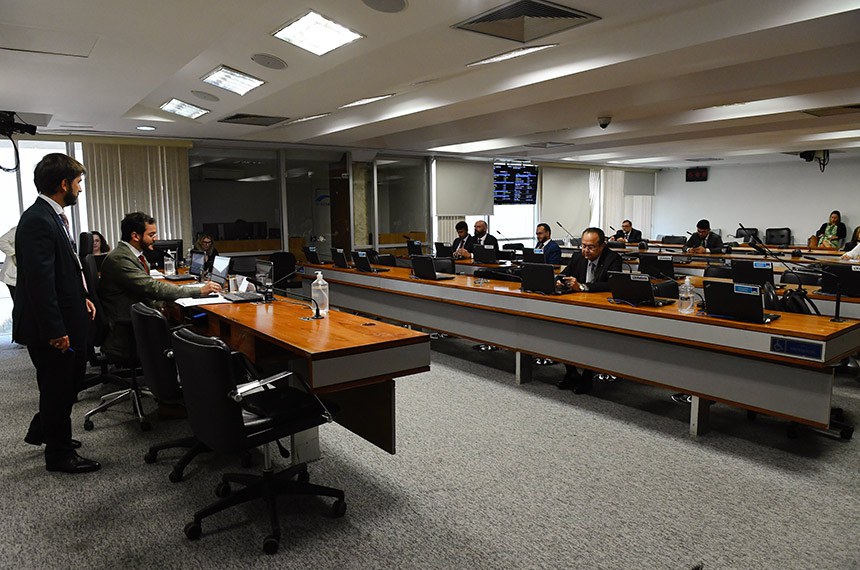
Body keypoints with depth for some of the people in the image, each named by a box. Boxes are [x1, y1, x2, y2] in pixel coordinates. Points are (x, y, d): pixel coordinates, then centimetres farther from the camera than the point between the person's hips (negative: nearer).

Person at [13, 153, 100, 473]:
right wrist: (55, 331, -24)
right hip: (51, 327, -10)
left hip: (66, 319, 10)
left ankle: (42, 431, 43)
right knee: (58, 387, 6)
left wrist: (81, 298, 12)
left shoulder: (53, 216, 9)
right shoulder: (37, 221, -22)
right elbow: (39, 282, -26)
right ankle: (59, 455, 24)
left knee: (71, 378, 23)